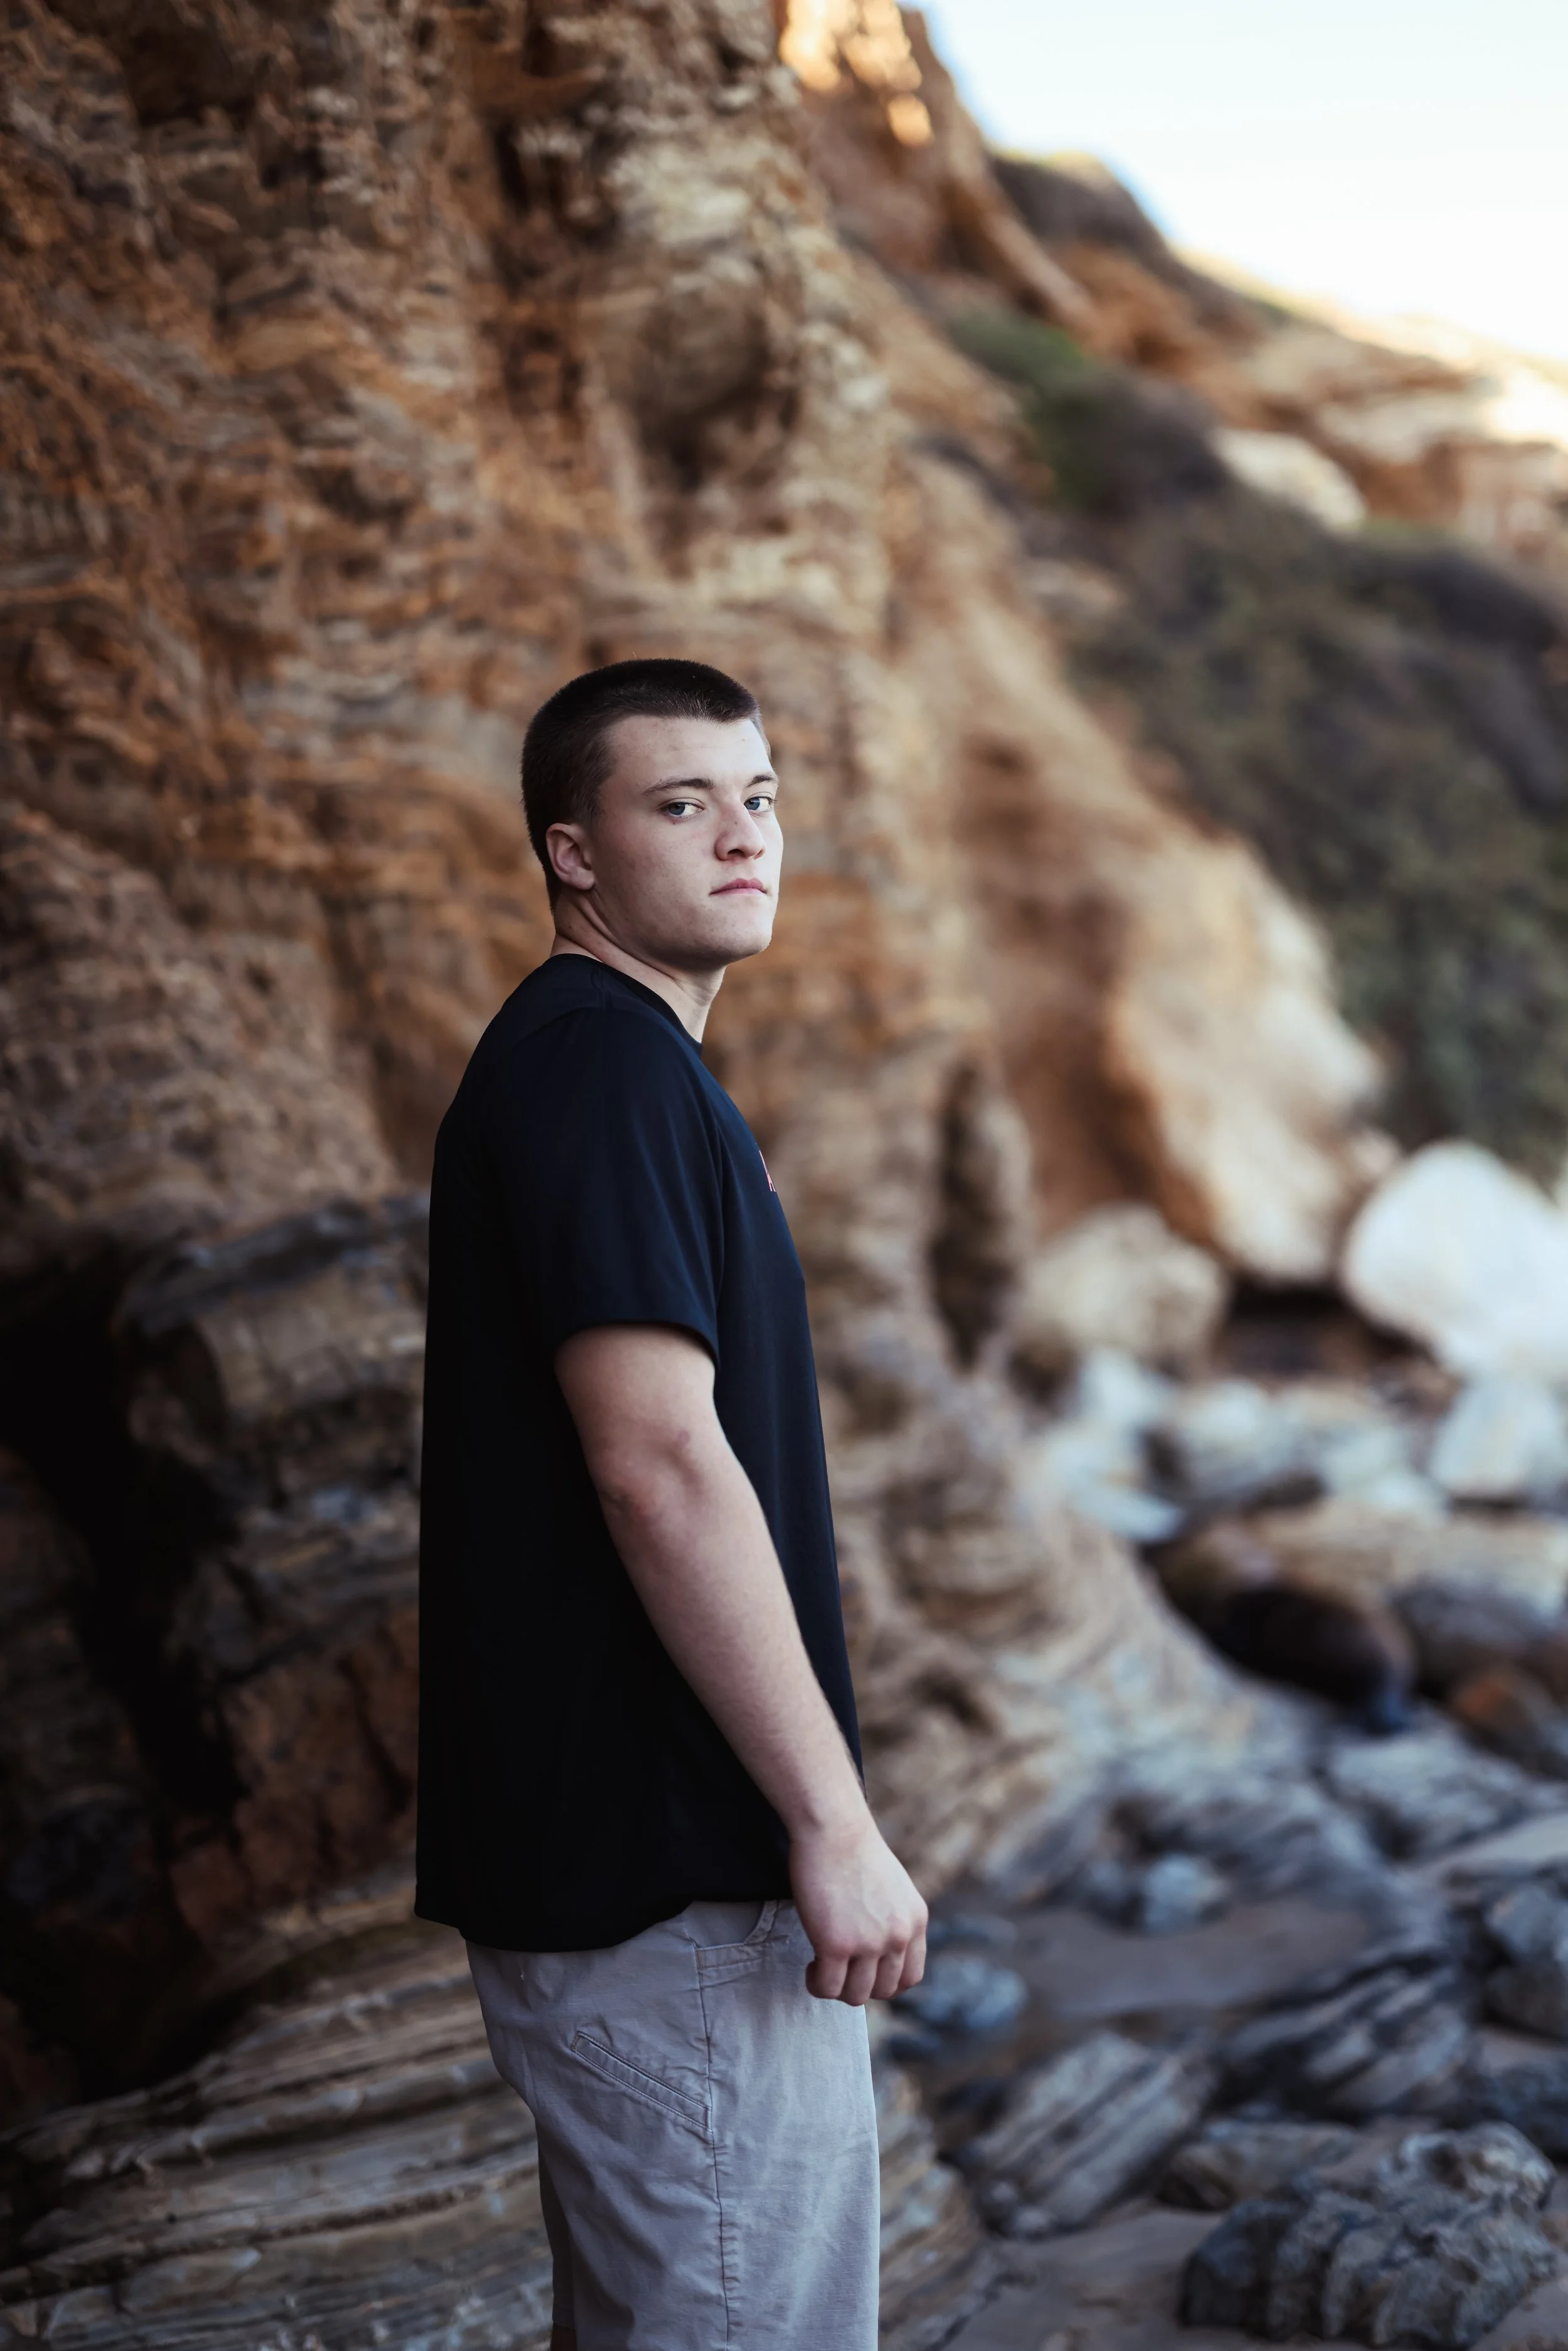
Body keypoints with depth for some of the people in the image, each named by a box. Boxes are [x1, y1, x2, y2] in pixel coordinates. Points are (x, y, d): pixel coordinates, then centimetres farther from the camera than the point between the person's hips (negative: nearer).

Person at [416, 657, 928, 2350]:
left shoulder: (596, 1058, 16)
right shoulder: (600, 1063, -16)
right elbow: (658, 1462, -24)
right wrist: (834, 1822, -21)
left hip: (591, 1851, 11)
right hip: (673, 1885, -11)